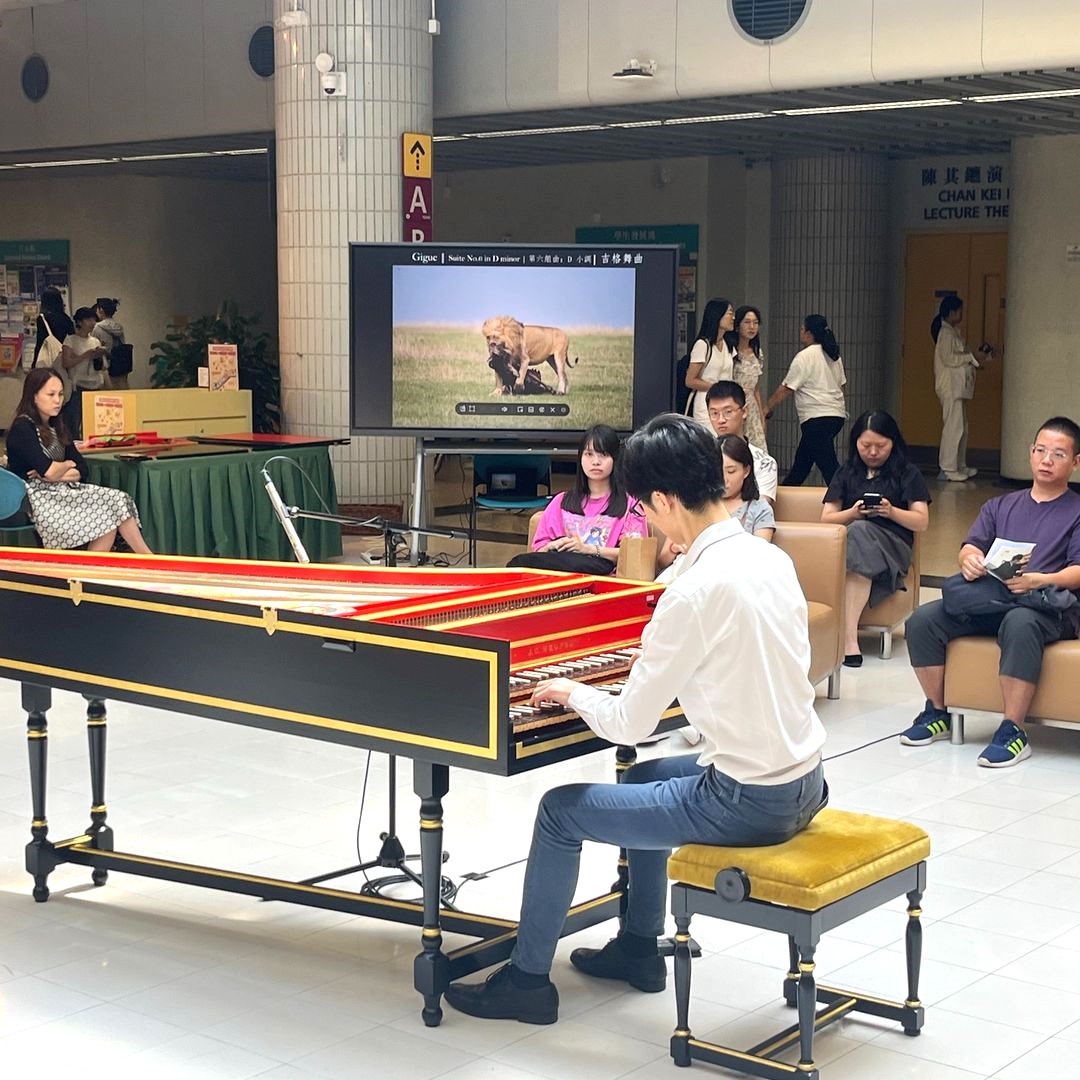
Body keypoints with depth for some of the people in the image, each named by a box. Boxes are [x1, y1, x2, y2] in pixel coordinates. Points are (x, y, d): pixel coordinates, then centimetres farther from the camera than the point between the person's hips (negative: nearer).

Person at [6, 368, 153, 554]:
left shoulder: (56, 426, 15)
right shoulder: (22, 428, -11)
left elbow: (82, 469, 10)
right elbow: (49, 471, -22)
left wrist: (58, 474, -11)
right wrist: (68, 465, 1)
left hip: (62, 491, 8)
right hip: (38, 499, -8)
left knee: (118, 499, -15)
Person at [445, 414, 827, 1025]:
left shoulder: (696, 590, -22)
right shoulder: (772, 559, 2)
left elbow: (628, 725, -16)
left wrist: (573, 692, 3)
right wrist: (652, 679, 18)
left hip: (748, 802, -8)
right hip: (804, 784, 9)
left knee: (562, 811, 5)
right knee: (642, 779, 31)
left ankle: (527, 980, 20)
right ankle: (639, 948, 41)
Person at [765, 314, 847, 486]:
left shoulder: (804, 357, -10)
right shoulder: (833, 356, 14)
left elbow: (786, 388, -9)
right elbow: (841, 384, 19)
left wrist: (768, 408, 2)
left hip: (817, 418, -9)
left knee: (829, 466, -11)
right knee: (801, 461, 20)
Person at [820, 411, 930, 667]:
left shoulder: (907, 474, 16)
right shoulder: (846, 473, 22)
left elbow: (922, 522, 8)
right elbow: (826, 518, 15)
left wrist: (891, 512, -10)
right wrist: (852, 514, -6)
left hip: (892, 546, -2)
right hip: (848, 542, 2)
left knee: (859, 532, -36)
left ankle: (848, 635, -44)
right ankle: (849, 637, -44)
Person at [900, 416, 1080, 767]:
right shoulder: (1000, 506, 26)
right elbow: (971, 546, 12)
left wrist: (1040, 580, -24)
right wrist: (969, 559, -14)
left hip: (1046, 606, -5)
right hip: (988, 596, 5)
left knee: (1019, 624, -41)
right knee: (922, 619, -20)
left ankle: (1013, 731, -35)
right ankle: (937, 713, -4)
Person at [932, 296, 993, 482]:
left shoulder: (953, 332, 19)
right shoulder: (946, 333, -11)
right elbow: (948, 358, -20)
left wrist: (978, 355, 11)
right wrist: (972, 357, -14)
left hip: (957, 387, 10)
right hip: (950, 387, -10)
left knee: (961, 427, 13)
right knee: (954, 426, -11)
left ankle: (959, 466, 19)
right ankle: (948, 469, -10)